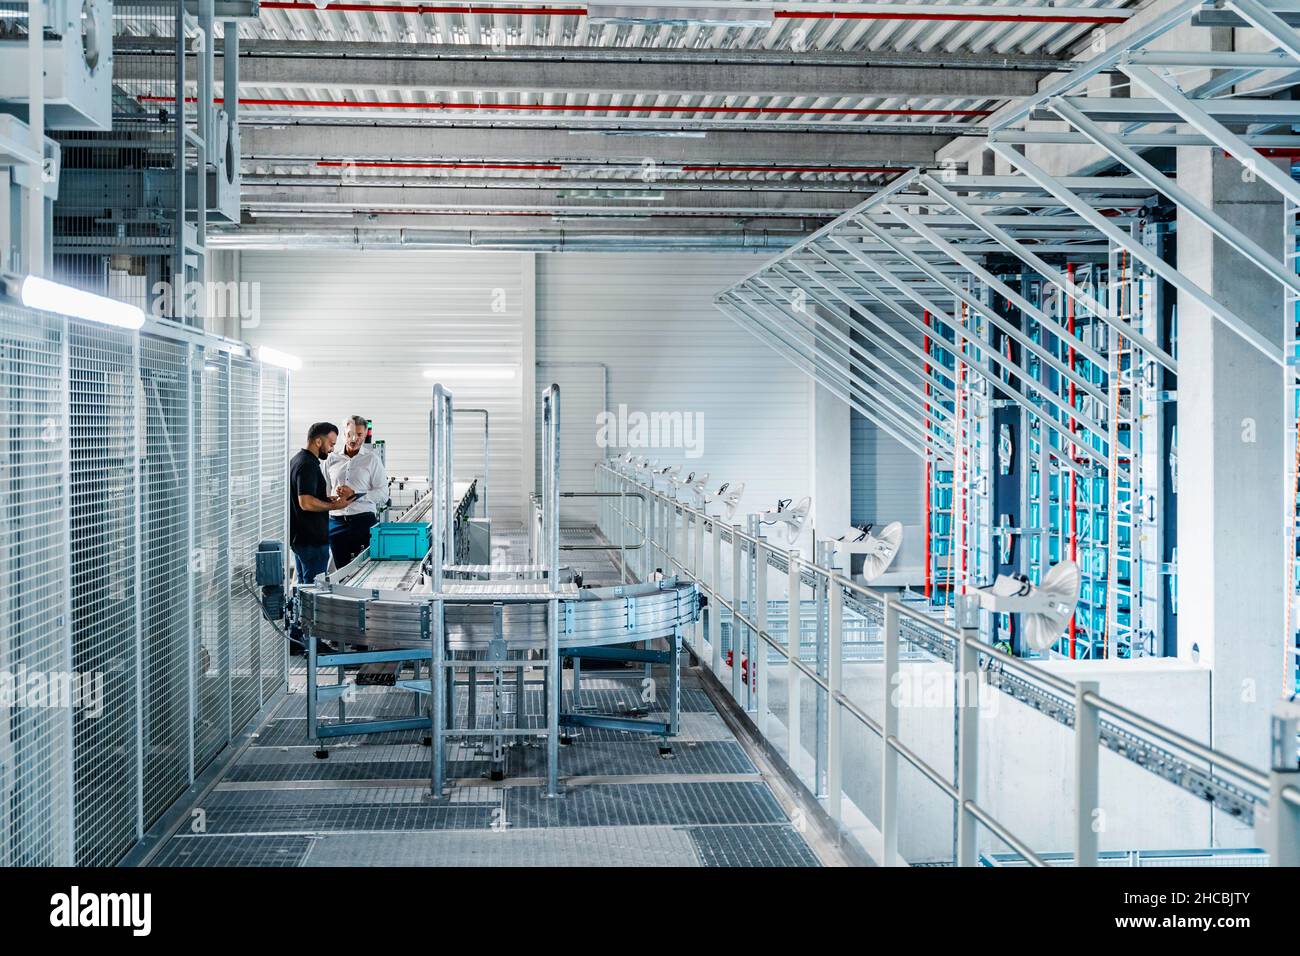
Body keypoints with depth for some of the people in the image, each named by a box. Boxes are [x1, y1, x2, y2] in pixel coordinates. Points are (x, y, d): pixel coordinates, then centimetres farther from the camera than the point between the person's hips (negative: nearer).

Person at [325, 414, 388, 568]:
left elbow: (383, 493, -1)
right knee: (341, 569, 3)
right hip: (336, 521, 3)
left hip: (363, 519, -3)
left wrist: (356, 495, -13)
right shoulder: (332, 460, 13)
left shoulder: (372, 459, 5)